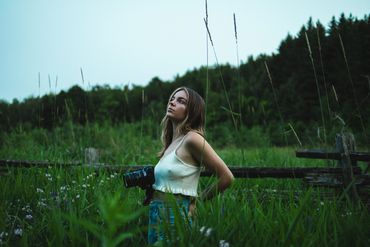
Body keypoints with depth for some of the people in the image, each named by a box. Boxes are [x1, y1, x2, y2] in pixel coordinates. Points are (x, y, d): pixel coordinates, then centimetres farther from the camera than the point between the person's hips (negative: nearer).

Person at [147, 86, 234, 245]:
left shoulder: (192, 138, -15)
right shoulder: (171, 142, 9)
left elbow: (227, 178, -14)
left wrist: (198, 200, -2)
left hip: (175, 217, -8)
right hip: (157, 216, 8)